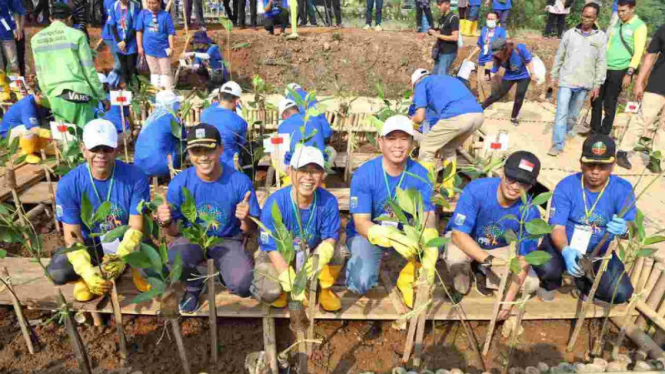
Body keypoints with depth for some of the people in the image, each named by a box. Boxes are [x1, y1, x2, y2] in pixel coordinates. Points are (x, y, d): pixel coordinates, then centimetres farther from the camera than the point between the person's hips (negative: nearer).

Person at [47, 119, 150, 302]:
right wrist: (87, 271, -32)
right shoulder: (68, 184, -17)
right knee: (57, 272, -26)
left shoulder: (135, 177, -21)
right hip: (90, 245, 1)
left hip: (126, 244, -1)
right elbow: (72, 236, -15)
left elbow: (135, 227, -18)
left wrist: (121, 257, -38)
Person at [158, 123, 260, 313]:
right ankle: (194, 286, 4)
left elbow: (251, 230, -9)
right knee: (174, 260, -34)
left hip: (228, 240, -1)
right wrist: (166, 223, -29)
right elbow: (174, 231, -5)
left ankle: (222, 270, 13)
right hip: (192, 237, 1)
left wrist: (245, 219, -33)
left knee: (242, 284, -27)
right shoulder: (179, 183, -15)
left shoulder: (240, 181, -18)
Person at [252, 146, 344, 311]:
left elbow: (330, 237, -14)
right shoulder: (275, 202, -28)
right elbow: (273, 249, -23)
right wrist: (294, 287, -31)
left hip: (310, 255, 2)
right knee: (269, 292, -27)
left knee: (335, 252, -27)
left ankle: (324, 290, 5)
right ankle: (281, 289, 13)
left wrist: (319, 258, -40)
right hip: (278, 257, -2)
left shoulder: (328, 201, -23)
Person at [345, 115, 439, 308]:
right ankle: (358, 263, 11)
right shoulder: (364, 174, -22)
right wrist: (391, 237, -46)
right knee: (361, 283, -26)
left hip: (405, 232, 3)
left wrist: (429, 260, -39)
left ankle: (408, 278, 3)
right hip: (365, 234, -2)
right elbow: (361, 223, -24)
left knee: (433, 247, -27)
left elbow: (427, 218, -20)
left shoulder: (420, 174, -14)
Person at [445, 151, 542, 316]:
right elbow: (459, 233, -32)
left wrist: (509, 298, -26)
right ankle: (460, 288, -1)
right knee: (456, 256, -36)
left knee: (531, 283, -14)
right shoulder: (477, 189, -32)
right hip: (464, 241, -2)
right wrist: (489, 260, -43)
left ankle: (482, 273, 9)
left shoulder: (529, 211, -24)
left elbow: (524, 258, -19)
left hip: (499, 249, 3)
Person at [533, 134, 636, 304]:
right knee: (546, 267, -32)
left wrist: (624, 228, -46)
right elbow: (557, 227, -18)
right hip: (565, 246, -2)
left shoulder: (623, 189, -12)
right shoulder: (566, 186, -16)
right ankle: (550, 285, 8)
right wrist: (566, 250, -40)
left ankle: (584, 284, 18)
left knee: (621, 293, -17)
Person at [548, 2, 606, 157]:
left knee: (573, 114, 12)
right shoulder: (570, 33, 2)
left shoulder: (601, 37, 2)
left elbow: (601, 63, 2)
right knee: (561, 113, -6)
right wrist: (554, 76, 5)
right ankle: (558, 144, -3)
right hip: (566, 80, -1)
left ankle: (567, 131, 35)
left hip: (585, 84, 1)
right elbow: (559, 56, 7)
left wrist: (597, 84, -1)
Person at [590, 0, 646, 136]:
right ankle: (595, 130, 19)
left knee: (609, 103, 0)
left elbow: (638, 52, -10)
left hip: (620, 71, -6)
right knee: (596, 100, 7)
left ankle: (604, 133, 12)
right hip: (605, 68, 6)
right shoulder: (617, 24, 13)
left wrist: (629, 73, -16)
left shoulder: (639, 26, -6)